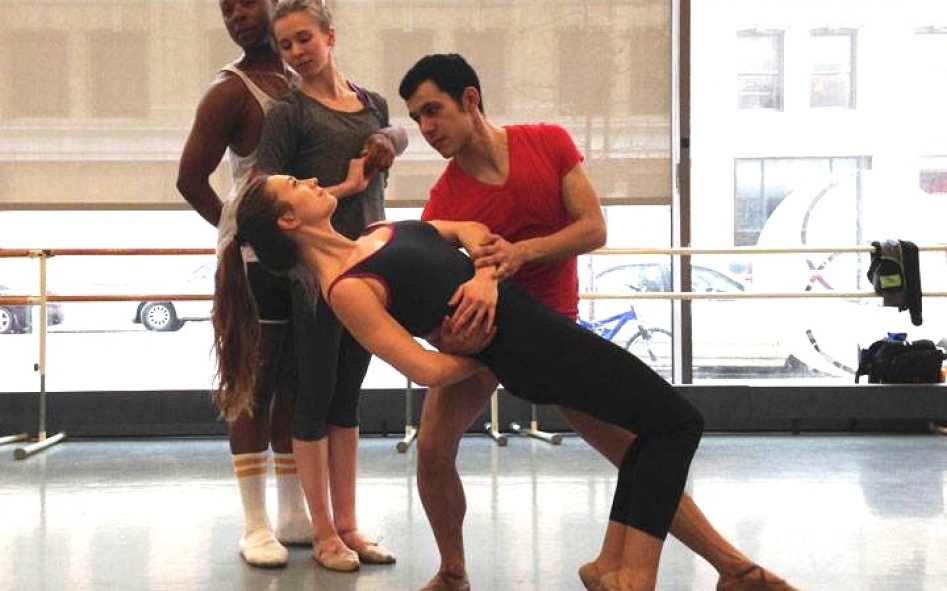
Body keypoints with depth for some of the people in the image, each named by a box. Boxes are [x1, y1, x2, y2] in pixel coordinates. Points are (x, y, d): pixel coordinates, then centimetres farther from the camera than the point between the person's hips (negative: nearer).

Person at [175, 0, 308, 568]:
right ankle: (256, 525, 1)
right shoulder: (232, 89, -7)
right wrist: (243, 233, 1)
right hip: (256, 258, -6)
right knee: (254, 386, -4)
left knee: (294, 384, 11)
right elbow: (191, 177, -9)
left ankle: (293, 515, 19)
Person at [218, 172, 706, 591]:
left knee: (654, 424, 15)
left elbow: (471, 230, 12)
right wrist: (488, 351, -3)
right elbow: (428, 369, -21)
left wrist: (485, 274, -9)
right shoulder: (346, 289, -15)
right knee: (676, 422, -5)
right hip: (524, 340, -8)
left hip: (533, 318, 9)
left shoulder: (375, 234, 12)